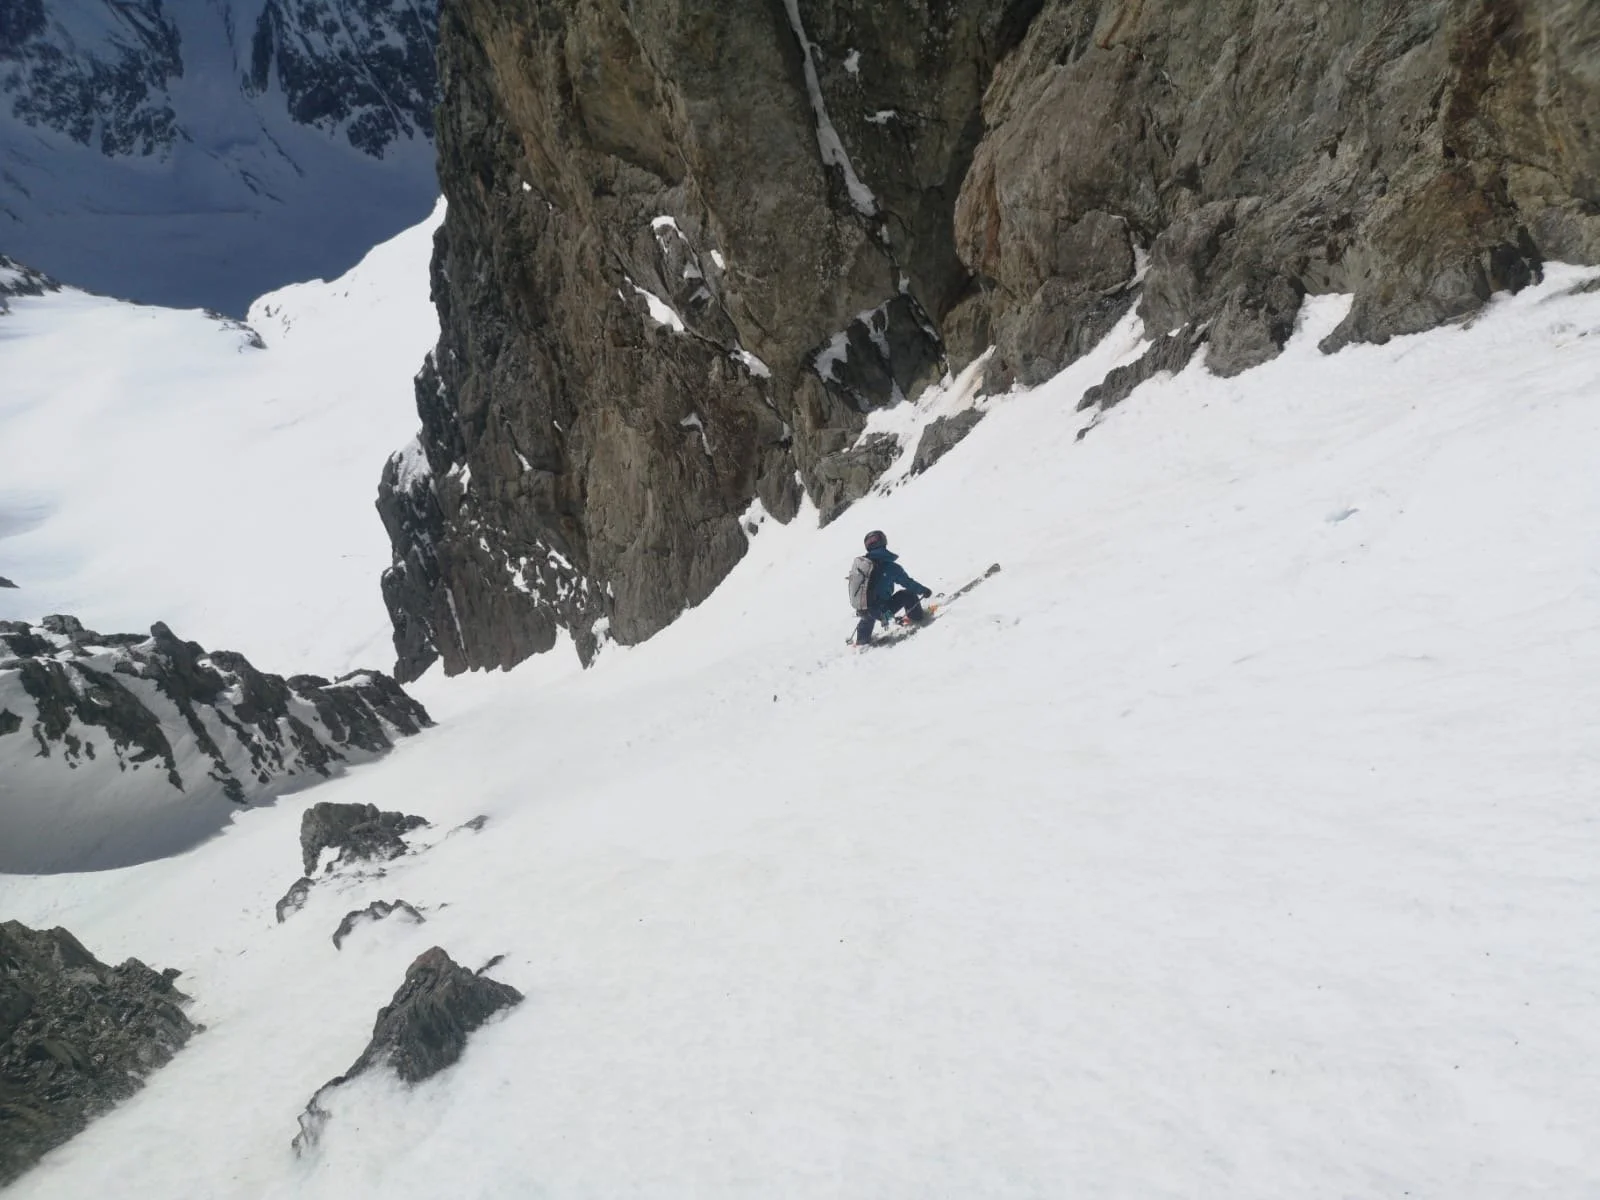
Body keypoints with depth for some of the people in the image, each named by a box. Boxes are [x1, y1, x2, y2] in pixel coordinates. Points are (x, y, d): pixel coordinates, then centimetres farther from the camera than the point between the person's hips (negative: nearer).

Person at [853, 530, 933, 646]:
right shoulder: (890, 566, -14)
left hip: (861, 609, 5)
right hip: (882, 611, -5)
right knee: (907, 594, 12)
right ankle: (917, 618, 30)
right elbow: (908, 583, -4)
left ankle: (862, 639, 49)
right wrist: (924, 590, 14)